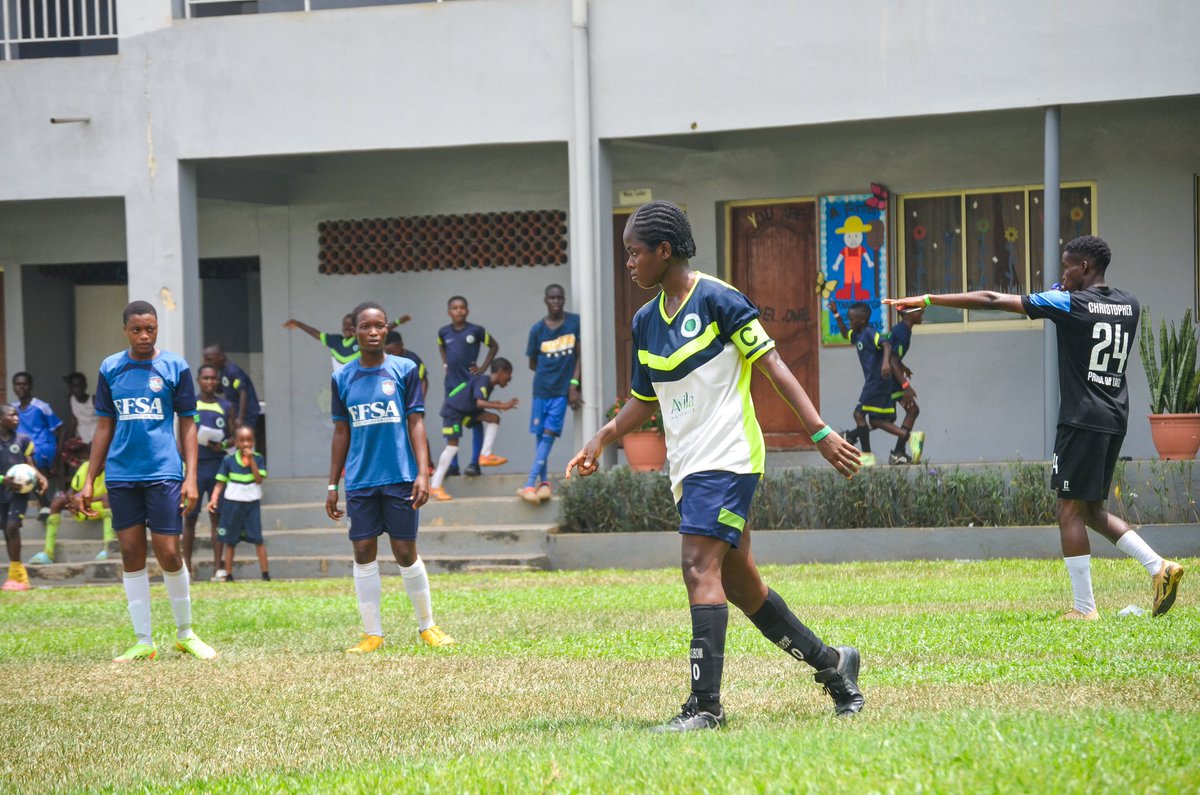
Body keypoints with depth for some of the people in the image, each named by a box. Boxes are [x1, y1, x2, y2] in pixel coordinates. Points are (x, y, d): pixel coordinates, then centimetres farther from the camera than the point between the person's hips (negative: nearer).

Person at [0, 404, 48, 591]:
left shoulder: (23, 439, 0)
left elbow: (30, 465, 3)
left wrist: (40, 477, -17)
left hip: (20, 492, -2)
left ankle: (16, 574, -11)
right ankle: (17, 576, 17)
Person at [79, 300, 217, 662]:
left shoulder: (175, 367, 1)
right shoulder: (110, 369, 8)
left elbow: (187, 424, 3)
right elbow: (104, 427, 13)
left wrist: (191, 477, -6)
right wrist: (89, 481, 8)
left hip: (164, 472, -3)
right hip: (121, 475, 3)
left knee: (168, 554, -5)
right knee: (131, 555, 3)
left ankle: (185, 633, 13)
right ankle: (143, 642, 9)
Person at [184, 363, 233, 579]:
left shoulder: (226, 407, 7)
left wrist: (223, 445, -13)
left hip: (218, 466, 1)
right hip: (195, 465, -1)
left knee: (217, 516, 2)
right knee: (190, 517, 1)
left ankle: (218, 567, 2)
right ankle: (186, 565, 7)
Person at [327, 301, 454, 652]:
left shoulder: (404, 370, 1)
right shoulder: (343, 379, 7)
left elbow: (416, 423, 0)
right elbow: (341, 433, 12)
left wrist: (423, 473, -9)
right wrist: (333, 485, 10)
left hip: (400, 478, -2)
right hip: (360, 481, 2)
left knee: (406, 553, 1)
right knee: (363, 553, 1)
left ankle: (427, 626, 16)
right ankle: (372, 634, 7)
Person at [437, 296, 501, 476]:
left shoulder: (476, 331, -8)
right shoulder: (444, 332, 0)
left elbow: (494, 346, 5)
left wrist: (484, 367, -1)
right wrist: (445, 364, 10)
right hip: (451, 383, 3)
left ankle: (475, 463, 2)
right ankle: (453, 465, 10)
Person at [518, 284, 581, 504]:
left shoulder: (575, 323, 0)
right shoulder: (538, 329, 2)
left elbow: (580, 355, 0)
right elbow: (532, 363, 10)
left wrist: (573, 384, -8)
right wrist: (549, 373, -2)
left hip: (563, 389, -2)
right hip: (542, 389, 2)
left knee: (549, 434, -10)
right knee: (540, 435, 3)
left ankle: (530, 484, -16)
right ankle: (543, 482, 12)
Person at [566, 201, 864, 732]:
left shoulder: (716, 300, -9)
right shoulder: (646, 321, 13)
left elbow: (772, 365, -10)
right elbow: (646, 400, 23)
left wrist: (820, 432, -15)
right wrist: (601, 440, 9)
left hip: (726, 458, -8)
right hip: (688, 466, 8)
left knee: (700, 568, -19)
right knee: (738, 584, 11)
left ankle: (706, 704, -22)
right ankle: (831, 663, 26)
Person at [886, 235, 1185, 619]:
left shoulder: (1070, 304, -9)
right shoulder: (1129, 305, 9)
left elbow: (991, 300, -8)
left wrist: (927, 300, -6)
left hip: (1082, 421, -7)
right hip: (1116, 419, 7)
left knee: (1071, 512, -3)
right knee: (1092, 510, 17)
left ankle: (1084, 608, -5)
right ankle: (1159, 566, 3)